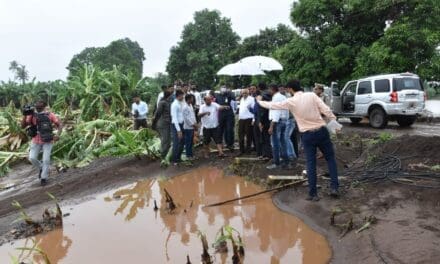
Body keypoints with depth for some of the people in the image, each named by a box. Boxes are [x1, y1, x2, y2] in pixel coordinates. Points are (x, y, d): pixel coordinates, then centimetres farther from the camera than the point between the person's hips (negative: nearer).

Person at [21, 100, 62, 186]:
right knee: (32, 158, -6)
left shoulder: (50, 115, -9)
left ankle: (44, 178, 15)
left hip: (47, 141, -2)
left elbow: (60, 125, -6)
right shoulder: (32, 115, -4)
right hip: (36, 141, 2)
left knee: (46, 159, -3)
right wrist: (25, 115, -21)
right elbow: (23, 126, -7)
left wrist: (58, 135, -24)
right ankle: (41, 168, 25)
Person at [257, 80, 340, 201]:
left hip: (307, 135, 0)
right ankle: (334, 187, 6)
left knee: (311, 164, 6)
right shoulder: (312, 95, -2)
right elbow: (326, 110, -9)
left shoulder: (290, 101, -2)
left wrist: (260, 102, 26)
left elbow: (273, 105, 9)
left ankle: (313, 193, 8)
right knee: (330, 158, 13)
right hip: (321, 131, 1)